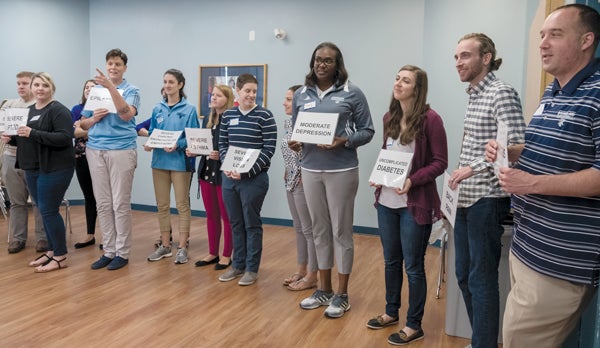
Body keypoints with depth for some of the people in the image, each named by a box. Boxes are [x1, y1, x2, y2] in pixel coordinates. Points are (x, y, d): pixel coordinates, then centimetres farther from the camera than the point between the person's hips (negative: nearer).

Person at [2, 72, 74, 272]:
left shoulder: (59, 110, -10)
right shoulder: (29, 110, 14)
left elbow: (65, 138, -22)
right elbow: (25, 138, 24)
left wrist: (33, 133, -26)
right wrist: (11, 138, 3)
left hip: (54, 169, -8)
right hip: (32, 169, 8)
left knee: (49, 211, -6)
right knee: (44, 211, 12)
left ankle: (60, 257, 5)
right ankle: (52, 251, 24)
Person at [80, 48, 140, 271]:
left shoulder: (131, 90, 0)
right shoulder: (94, 90, 14)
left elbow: (126, 114, -21)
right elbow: (83, 124, 17)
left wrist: (111, 87, -27)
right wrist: (94, 118, -5)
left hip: (122, 151, -5)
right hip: (95, 150, 5)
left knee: (120, 204, -1)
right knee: (103, 204, 7)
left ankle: (122, 252, 9)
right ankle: (108, 250, 16)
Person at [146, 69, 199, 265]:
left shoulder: (189, 110, -4)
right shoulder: (157, 109, 11)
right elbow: (152, 134, 15)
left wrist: (177, 145, -23)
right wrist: (149, 145, -6)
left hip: (180, 162, -5)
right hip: (159, 161, 5)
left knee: (182, 205, 2)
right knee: (162, 205, 10)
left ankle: (182, 248, 10)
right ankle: (165, 246, 22)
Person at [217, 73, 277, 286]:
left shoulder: (264, 116, -6)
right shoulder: (228, 115, 8)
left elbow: (268, 150, -9)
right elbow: (222, 145, 12)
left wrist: (247, 172, -16)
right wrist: (227, 167, -6)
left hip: (254, 179, -4)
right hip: (229, 178, 5)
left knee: (252, 224, 5)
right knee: (235, 223, 14)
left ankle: (252, 269, 18)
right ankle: (238, 265, 28)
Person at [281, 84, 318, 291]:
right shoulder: (288, 123, 10)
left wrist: (305, 176, -19)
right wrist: (287, 171, 14)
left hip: (304, 182, -9)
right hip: (291, 181, 9)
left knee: (309, 230, 1)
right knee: (298, 228, 16)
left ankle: (311, 276, 13)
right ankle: (301, 270, 29)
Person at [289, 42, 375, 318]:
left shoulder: (352, 93, -3)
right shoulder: (301, 95, 8)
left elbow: (367, 130, -2)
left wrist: (344, 141, -19)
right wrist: (295, 143, -8)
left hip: (342, 170, -4)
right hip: (310, 170, 4)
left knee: (341, 231, 4)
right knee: (319, 230, 13)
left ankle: (341, 295, 19)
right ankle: (324, 289, 28)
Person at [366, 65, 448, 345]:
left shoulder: (430, 119, -12)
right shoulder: (389, 118, 8)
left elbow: (440, 162, -11)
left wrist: (412, 180, -23)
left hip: (415, 203, -6)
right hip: (386, 200, 7)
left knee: (413, 265, 5)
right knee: (391, 260, 18)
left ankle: (414, 325, 22)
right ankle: (391, 312, 36)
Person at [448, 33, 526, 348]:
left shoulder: (501, 93, -12)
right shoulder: (474, 95, 15)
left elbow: (517, 147, -20)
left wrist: (474, 167, -22)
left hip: (487, 200, -9)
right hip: (465, 199, 9)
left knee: (482, 280, 0)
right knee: (464, 275, 15)